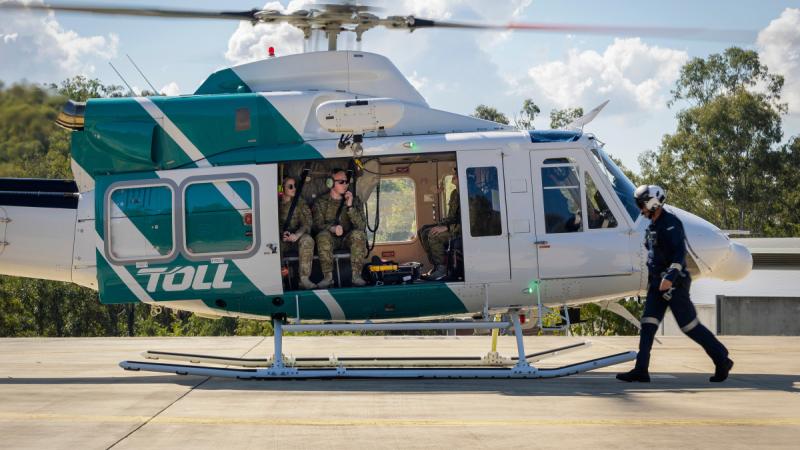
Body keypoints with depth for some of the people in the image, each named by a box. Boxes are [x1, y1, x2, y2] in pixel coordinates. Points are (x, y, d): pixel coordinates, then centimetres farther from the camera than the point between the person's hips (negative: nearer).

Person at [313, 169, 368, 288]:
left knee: (358, 234, -32)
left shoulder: (354, 200, 4)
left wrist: (350, 206, -21)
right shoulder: (321, 202, 2)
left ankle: (356, 275, -32)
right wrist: (332, 228, -30)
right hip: (331, 239, -1)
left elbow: (361, 225, -8)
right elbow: (318, 224, -8)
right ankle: (328, 276, -34)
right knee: (323, 235, -34)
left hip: (348, 238, 1)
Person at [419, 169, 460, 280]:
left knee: (433, 236, -26)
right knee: (423, 231, 5)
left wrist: (446, 227, -27)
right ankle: (435, 266, 3)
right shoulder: (454, 194, 10)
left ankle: (442, 268, -15)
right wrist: (441, 225, -3)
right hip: (454, 227, 10)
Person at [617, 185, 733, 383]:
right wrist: (652, 281, 27)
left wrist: (670, 276, -33)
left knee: (689, 325, -4)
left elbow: (680, 252, -23)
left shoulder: (671, 223, -14)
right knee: (648, 324, -1)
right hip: (657, 283, 9)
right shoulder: (652, 226, 16)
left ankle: (722, 360, 9)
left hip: (674, 283, -9)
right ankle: (641, 370, -4)